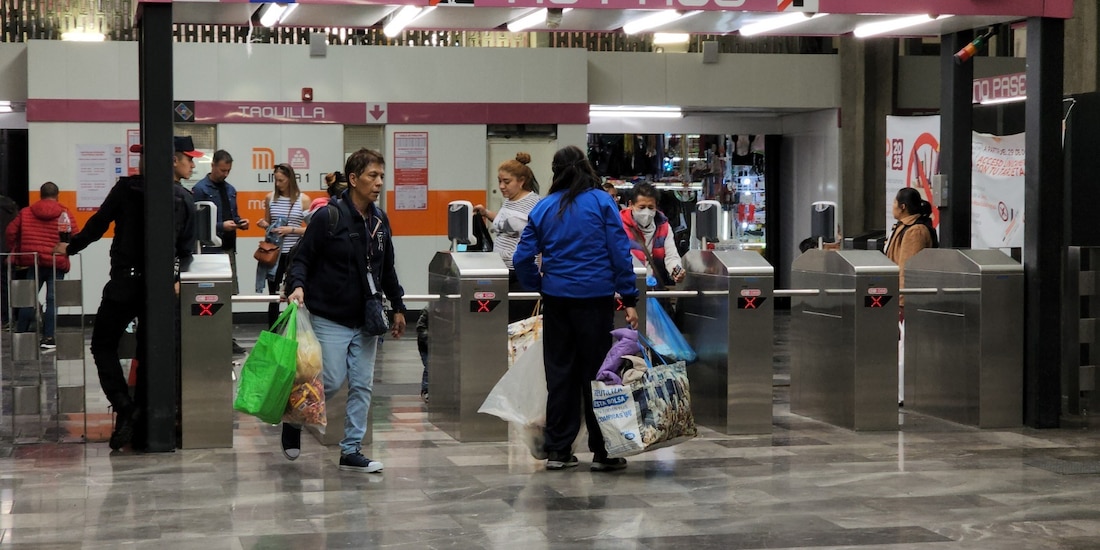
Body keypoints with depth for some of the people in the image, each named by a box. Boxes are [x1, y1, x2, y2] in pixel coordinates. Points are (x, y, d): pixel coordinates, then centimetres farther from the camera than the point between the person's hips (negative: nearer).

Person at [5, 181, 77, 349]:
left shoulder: (25, 213, 6)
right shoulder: (64, 214, -3)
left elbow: (10, 233, 6)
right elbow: (73, 236, -8)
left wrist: (18, 248, 22)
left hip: (32, 263, 2)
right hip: (56, 264, -2)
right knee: (52, 301, 1)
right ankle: (48, 338, -3)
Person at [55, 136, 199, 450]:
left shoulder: (128, 188, -3)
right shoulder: (186, 200, 1)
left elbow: (99, 223, 1)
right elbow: (186, 250, -1)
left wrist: (71, 247, 14)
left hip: (124, 284, -2)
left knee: (103, 345, 8)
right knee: (149, 351, 12)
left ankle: (124, 408, -9)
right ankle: (138, 416, 5)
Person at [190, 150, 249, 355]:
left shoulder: (230, 190, 16)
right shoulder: (200, 189, -6)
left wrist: (239, 222, 2)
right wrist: (221, 226, -19)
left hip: (228, 248, 7)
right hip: (210, 250, -7)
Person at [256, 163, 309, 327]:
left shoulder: (303, 200, -3)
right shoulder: (270, 197, 6)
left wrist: (291, 229, -15)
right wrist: (264, 225, -4)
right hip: (274, 252, 3)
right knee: (273, 295, 7)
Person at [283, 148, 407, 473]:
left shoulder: (380, 221, 8)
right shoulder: (328, 217, -11)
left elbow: (387, 270, 19)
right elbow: (303, 259, -8)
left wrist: (398, 306, 20)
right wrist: (298, 285, -26)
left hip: (366, 321, 6)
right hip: (330, 320, -6)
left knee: (363, 386, 3)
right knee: (331, 383, -5)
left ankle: (352, 451, 11)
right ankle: (294, 422, 22)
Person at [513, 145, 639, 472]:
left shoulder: (544, 208, 5)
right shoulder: (601, 202, -2)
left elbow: (523, 258, 3)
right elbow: (620, 252, -7)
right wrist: (629, 299, -5)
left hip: (556, 298, 3)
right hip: (595, 298, -3)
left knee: (559, 373, 8)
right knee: (596, 372, 2)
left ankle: (558, 450, 11)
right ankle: (602, 451, 5)